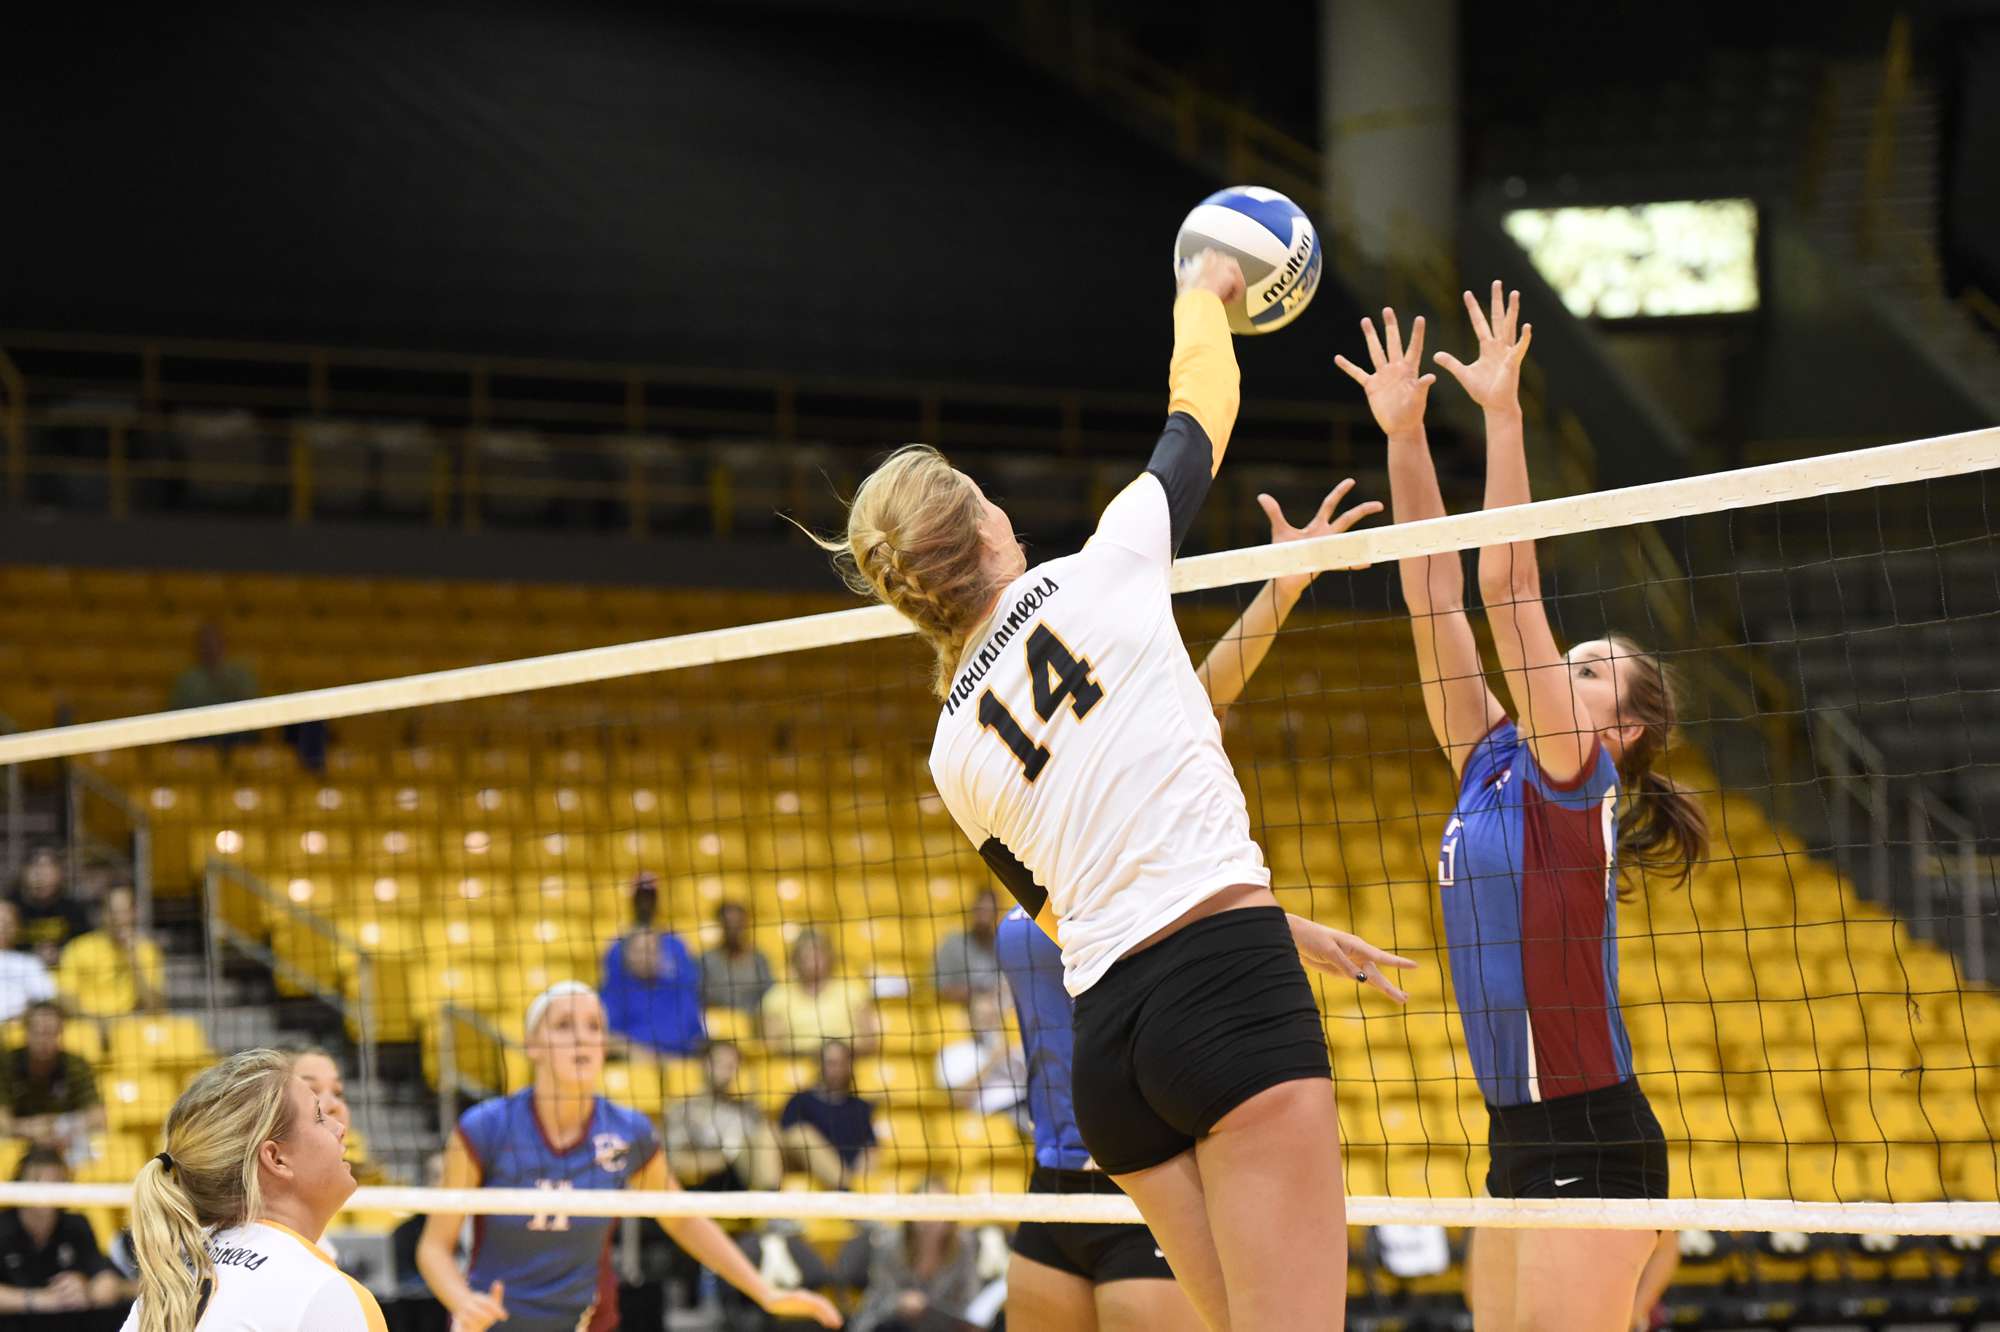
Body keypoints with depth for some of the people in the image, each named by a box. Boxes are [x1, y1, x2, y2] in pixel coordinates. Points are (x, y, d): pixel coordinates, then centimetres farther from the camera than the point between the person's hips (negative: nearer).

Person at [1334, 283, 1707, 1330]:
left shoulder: (1573, 776, -6)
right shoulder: (1489, 765, 14)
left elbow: (1509, 587, -13)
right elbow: (1438, 598, 11)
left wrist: (1501, 413, -14)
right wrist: (1405, 435, 7)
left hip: (1592, 1146, -8)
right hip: (1518, 1144, 8)